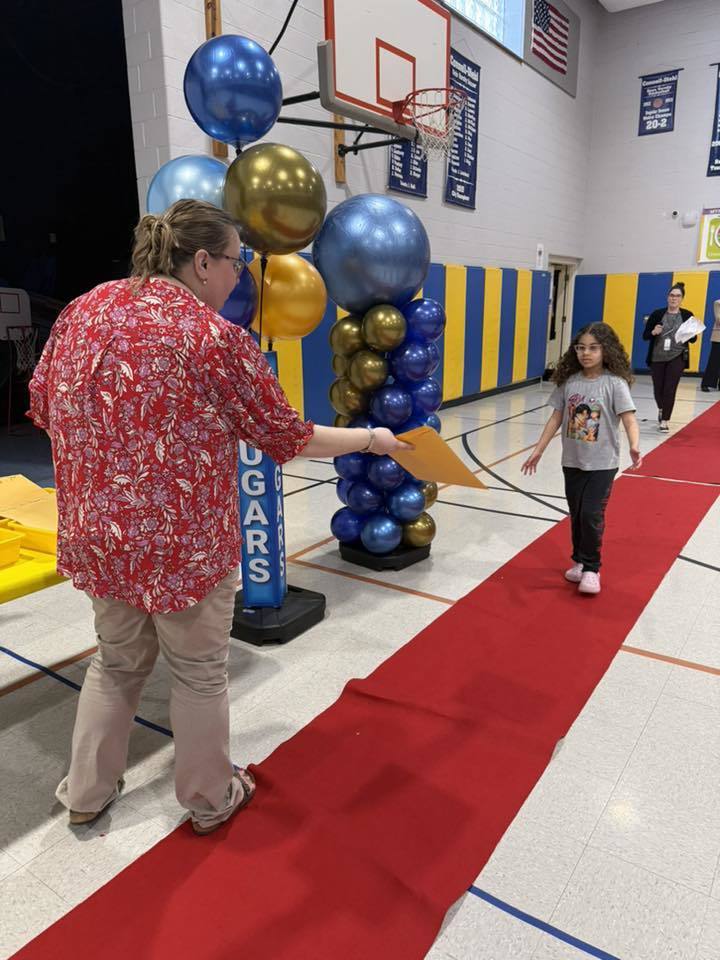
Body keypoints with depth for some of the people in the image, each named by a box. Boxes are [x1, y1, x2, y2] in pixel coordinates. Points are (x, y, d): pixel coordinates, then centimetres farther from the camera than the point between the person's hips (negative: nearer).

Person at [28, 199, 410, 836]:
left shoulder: (83, 310, 1)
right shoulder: (218, 338, -15)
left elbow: (43, 405, 12)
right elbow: (290, 439, -8)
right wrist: (372, 439, 5)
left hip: (97, 533, 6)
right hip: (187, 543, -5)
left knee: (118, 660, 26)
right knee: (199, 673, 16)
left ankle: (87, 793, 43)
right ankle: (210, 800, 38)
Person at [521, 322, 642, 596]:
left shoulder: (614, 383, -12)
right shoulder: (568, 381, 0)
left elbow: (629, 419, -19)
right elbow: (556, 418, 6)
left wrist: (634, 447, -37)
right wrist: (538, 450, 5)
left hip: (602, 463, -4)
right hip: (572, 462, 4)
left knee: (591, 514, -6)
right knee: (577, 514, 12)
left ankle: (591, 568, 10)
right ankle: (580, 561, 29)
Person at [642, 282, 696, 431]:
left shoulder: (687, 315, 0)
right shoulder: (657, 314, 0)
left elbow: (693, 339, 6)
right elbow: (645, 336, 1)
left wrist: (691, 334, -16)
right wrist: (653, 332, -18)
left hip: (677, 358, -1)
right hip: (657, 358, 1)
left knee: (670, 389, -7)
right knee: (658, 389, 11)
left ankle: (665, 420, 1)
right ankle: (662, 411, 41)